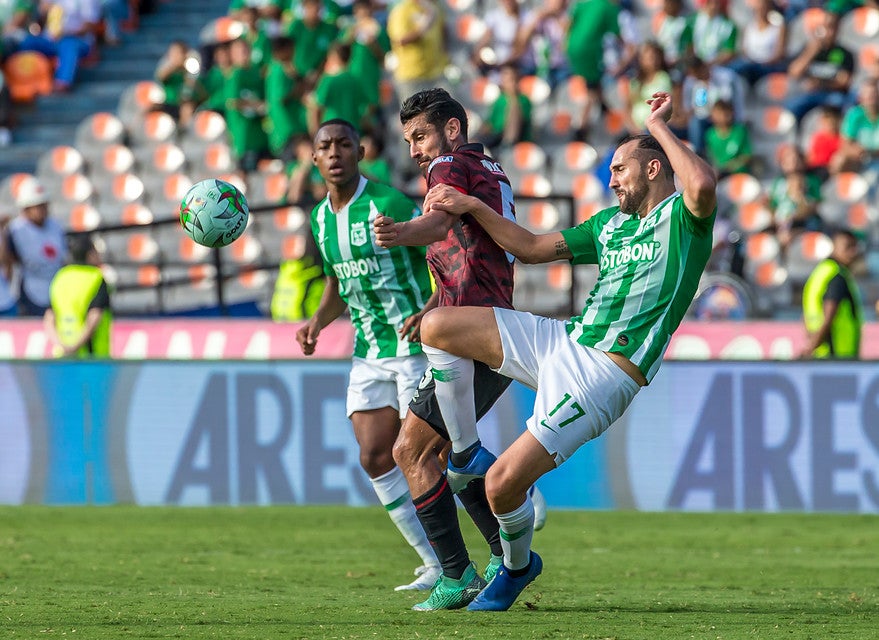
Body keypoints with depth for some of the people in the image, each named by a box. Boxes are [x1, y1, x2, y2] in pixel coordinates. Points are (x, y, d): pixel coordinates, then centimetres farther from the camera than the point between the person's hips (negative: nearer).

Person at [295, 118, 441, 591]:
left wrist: (430, 313, -26)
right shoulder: (321, 218, 9)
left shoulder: (390, 204, -14)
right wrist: (318, 321, 7)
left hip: (416, 345, -7)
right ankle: (435, 562, 7)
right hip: (369, 354, 7)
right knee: (374, 458, -2)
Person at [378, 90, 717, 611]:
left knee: (503, 485, -11)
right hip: (562, 340, 8)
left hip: (603, 376, -8)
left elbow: (702, 186, -30)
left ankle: (517, 566, 22)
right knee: (436, 327, -4)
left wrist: (659, 126, -17)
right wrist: (472, 208, 18)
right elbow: (533, 247, 26)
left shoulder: (683, 217, -5)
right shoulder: (610, 223, 20)